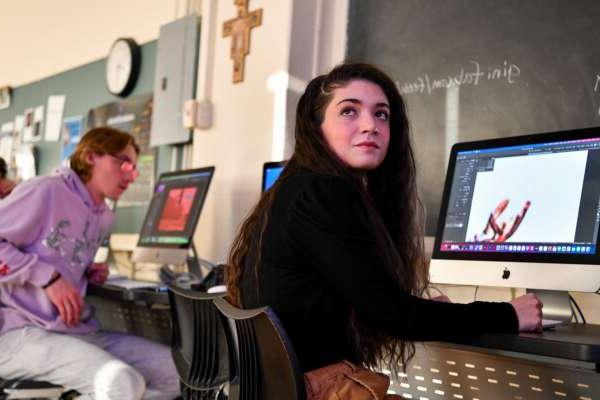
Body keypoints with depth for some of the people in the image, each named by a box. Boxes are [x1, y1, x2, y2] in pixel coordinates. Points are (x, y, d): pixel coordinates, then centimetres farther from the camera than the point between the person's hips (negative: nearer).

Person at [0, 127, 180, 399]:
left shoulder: (105, 218, 16)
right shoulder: (46, 191, -8)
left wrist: (87, 275, 7)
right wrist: (48, 278, -18)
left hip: (77, 331, 8)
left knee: (176, 372, -5)